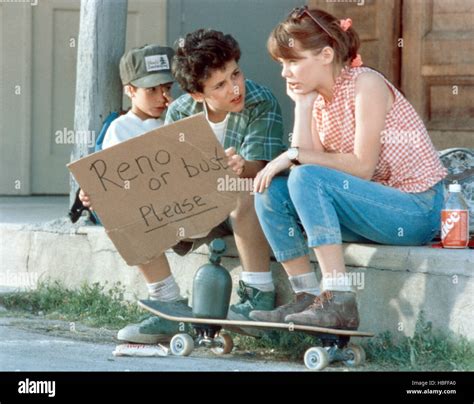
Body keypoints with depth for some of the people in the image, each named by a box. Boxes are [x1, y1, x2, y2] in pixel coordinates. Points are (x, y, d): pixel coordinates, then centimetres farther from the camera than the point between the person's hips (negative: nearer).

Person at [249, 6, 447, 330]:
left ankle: (340, 301, -31)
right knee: (271, 191, -6)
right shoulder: (319, 101, 9)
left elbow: (362, 167, -20)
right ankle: (308, 297, -7)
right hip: (369, 206, 8)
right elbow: (308, 159, -5)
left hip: (417, 210, -8)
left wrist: (295, 156, -18)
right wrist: (302, 106, -6)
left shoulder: (366, 84, -13)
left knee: (307, 179, -27)